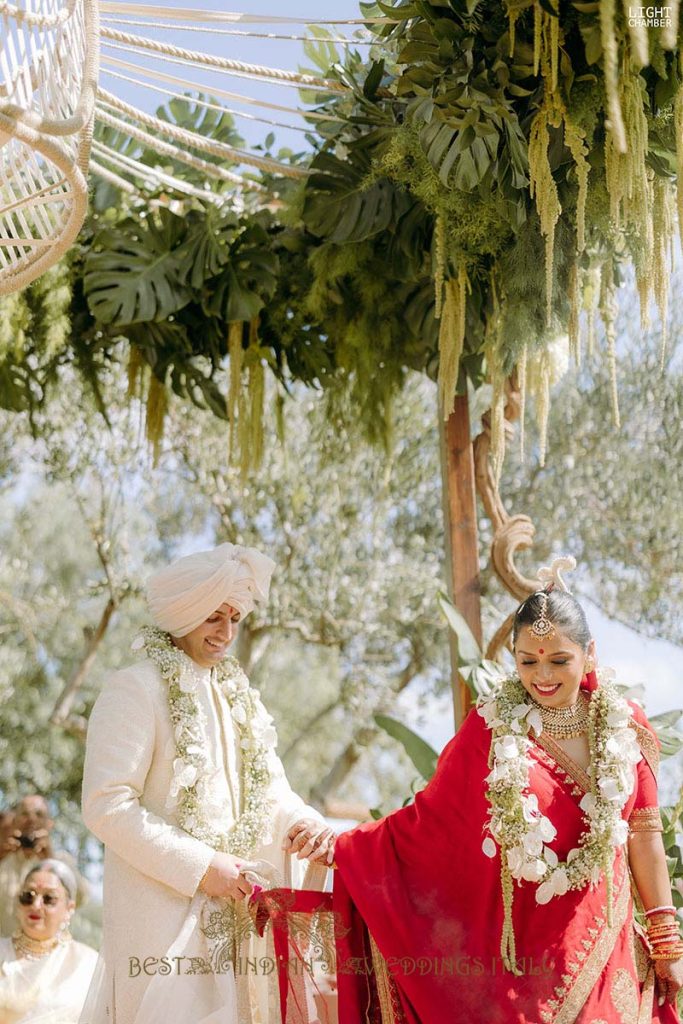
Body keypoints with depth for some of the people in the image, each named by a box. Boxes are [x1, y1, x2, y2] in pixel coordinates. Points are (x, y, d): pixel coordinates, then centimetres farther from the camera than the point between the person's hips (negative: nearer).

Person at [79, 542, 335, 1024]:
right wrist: (199, 867, -17)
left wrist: (309, 825, -9)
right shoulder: (135, 689, -6)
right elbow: (106, 805, -14)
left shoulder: (239, 695, 16)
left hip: (240, 917, 6)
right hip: (165, 916, -6)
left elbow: (271, 789, 14)